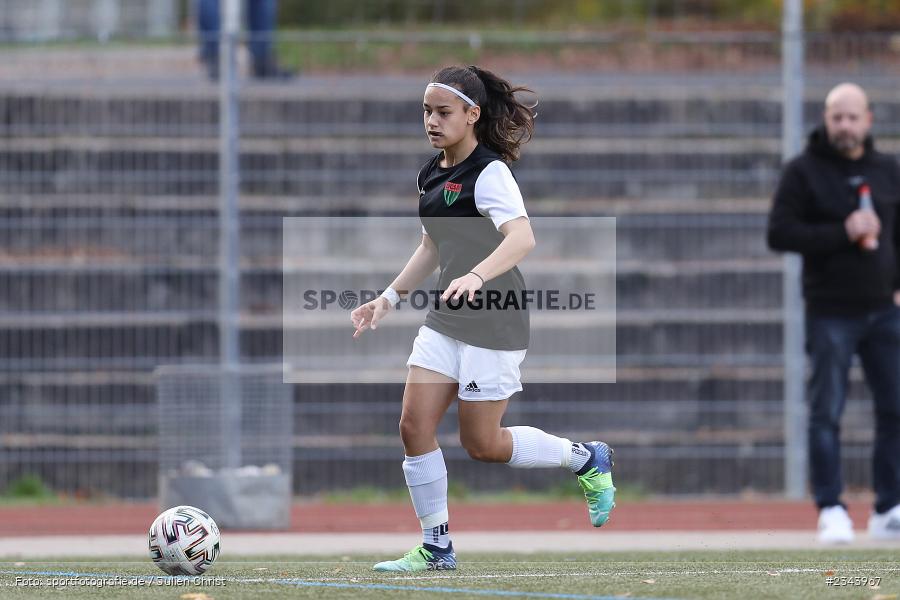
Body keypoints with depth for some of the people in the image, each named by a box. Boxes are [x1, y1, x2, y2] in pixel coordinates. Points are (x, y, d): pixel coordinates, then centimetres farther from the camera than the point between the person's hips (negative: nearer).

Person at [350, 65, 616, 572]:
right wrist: (389, 299, 21)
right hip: (447, 319, 8)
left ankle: (587, 459, 21)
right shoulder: (432, 174, 11)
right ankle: (436, 547, 6)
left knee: (482, 444, -1)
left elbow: (523, 238, -31)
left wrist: (475, 277, -46)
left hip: (494, 321, -8)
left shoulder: (489, 173, -16)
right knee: (415, 425, -3)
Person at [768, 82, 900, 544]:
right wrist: (842, 233, -19)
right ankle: (830, 511, -2)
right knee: (826, 414, -6)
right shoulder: (803, 172, -3)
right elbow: (779, 234, -10)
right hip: (830, 312, -4)